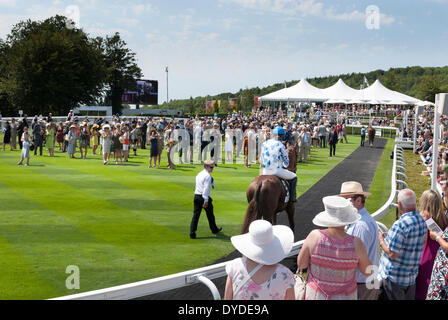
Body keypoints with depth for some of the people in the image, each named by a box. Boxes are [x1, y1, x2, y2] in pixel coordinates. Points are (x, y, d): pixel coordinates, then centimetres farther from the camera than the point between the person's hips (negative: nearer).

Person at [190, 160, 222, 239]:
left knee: (195, 215, 2)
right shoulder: (207, 176, -13)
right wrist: (206, 201, -20)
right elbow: (206, 189, -20)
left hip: (196, 196, 7)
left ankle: (192, 234, -5)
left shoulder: (199, 174, 14)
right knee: (210, 214, 14)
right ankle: (214, 229, 33)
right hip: (204, 197, -6)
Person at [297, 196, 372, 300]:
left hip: (317, 295, 0)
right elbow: (368, 271, -9)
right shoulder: (355, 243, -25)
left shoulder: (315, 236, -26)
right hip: (344, 297, 0)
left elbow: (301, 264, -12)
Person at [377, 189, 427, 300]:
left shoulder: (400, 225, -24)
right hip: (411, 277, 8)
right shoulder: (422, 221, 2)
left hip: (394, 278, -8)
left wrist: (381, 240, -6)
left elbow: (392, 254, -22)